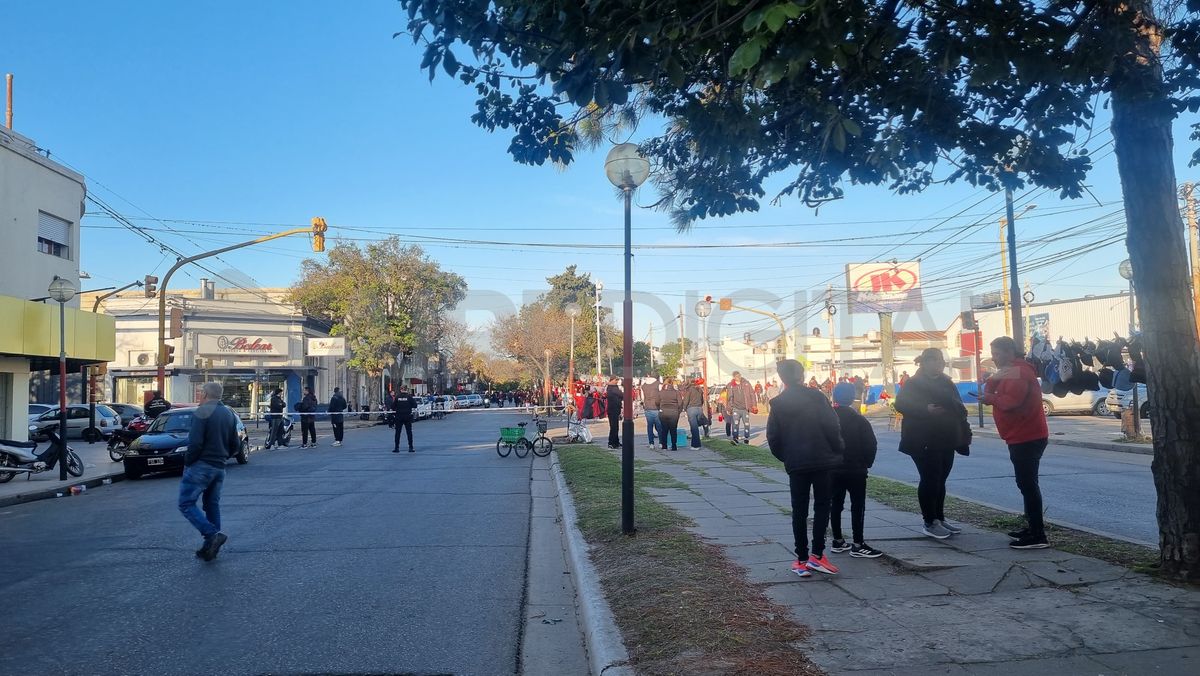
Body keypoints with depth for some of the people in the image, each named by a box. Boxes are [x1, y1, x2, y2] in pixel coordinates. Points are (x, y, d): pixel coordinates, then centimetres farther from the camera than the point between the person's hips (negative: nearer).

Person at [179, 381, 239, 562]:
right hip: (220, 468, 8)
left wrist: (187, 462, -7)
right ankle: (211, 547, 15)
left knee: (186, 504, -2)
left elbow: (195, 443, -20)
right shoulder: (229, 414, 12)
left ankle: (213, 535, -16)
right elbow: (236, 446, 13)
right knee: (212, 505, 15)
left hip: (201, 466, -8)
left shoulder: (202, 412, -12)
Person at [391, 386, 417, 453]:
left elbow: (393, 407, -2)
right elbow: (414, 405, -5)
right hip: (408, 416, -1)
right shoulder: (409, 396, -6)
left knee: (397, 432, 8)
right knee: (409, 432, 6)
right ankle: (410, 447, 5)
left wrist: (394, 410, 18)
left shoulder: (397, 397, -3)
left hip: (399, 417, 1)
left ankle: (396, 448, 8)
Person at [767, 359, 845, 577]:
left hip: (795, 464, 2)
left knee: (799, 511, 8)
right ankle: (817, 554, 4)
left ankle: (802, 560, 9)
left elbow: (772, 437, 1)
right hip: (822, 460, -2)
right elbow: (832, 427, -10)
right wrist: (837, 451, 2)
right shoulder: (816, 397, -6)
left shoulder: (778, 404, 2)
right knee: (822, 506, 10)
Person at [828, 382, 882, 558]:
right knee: (858, 506, 0)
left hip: (833, 469, 4)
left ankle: (838, 541, 17)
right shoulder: (859, 420, -9)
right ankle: (858, 545, -1)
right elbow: (871, 445, -10)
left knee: (835, 504, 11)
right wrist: (867, 463, 5)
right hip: (855, 470, -4)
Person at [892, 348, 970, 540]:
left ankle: (940, 519, 22)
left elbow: (958, 407, 19)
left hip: (946, 440, 7)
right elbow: (901, 404, -17)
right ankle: (930, 523, 2)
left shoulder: (946, 383, 15)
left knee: (940, 480, 12)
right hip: (924, 441, -7)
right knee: (930, 480, -5)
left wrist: (963, 429, 7)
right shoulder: (914, 383, -7)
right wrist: (926, 410, -27)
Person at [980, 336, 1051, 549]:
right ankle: (1033, 528, 25)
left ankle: (1038, 536, -9)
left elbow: (1010, 401, -26)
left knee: (1027, 483, -10)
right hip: (1021, 437, 11)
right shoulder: (1009, 371, 18)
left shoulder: (1020, 372, -16)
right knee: (1026, 483, 16)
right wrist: (994, 379, -9)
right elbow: (989, 392, 10)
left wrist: (991, 397, -9)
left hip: (1027, 438, -11)